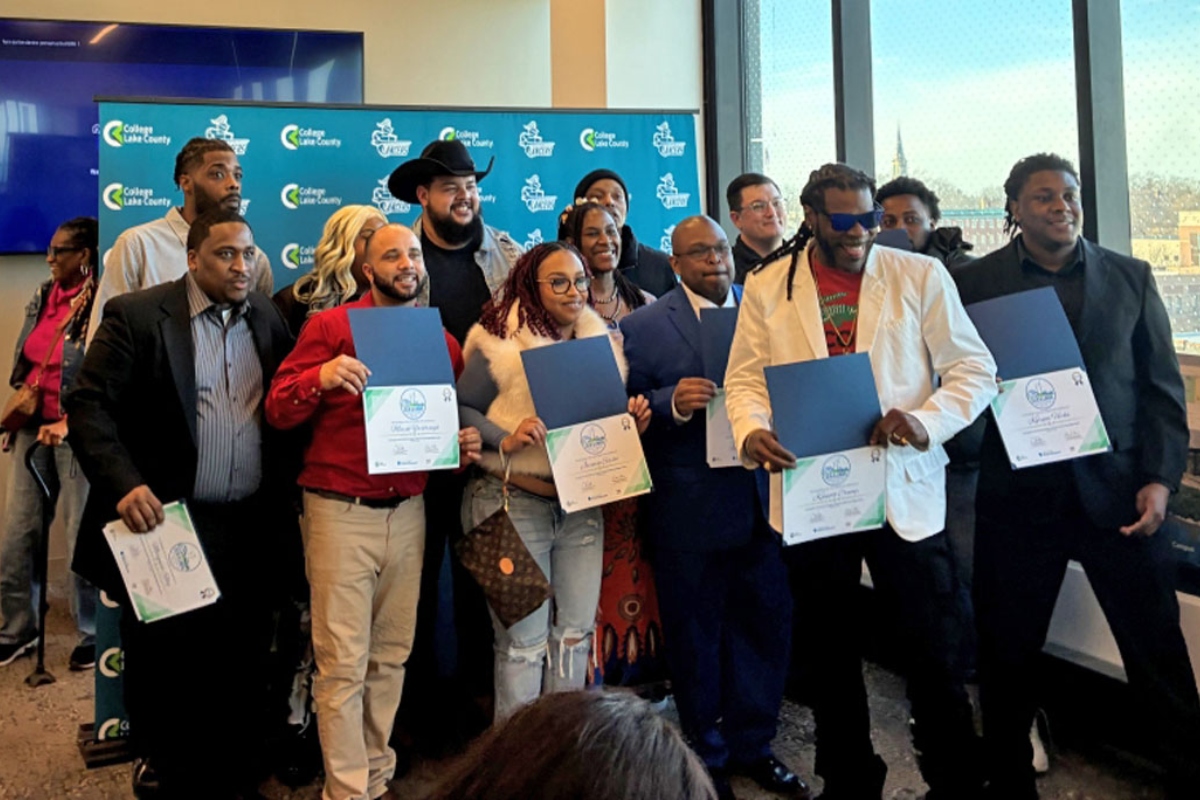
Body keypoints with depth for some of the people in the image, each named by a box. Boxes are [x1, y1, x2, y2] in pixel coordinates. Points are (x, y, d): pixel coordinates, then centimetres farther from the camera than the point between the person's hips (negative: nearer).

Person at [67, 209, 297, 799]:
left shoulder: (269, 318, 8)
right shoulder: (136, 315, -4)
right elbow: (89, 405, -9)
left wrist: (285, 502, -1)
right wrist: (123, 484, -21)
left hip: (250, 531, 3)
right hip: (166, 527, -3)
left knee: (241, 668, 12)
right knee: (162, 669, 10)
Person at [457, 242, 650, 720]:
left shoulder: (600, 340, 10)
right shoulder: (499, 342, -7)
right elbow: (461, 410, -5)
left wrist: (633, 418, -3)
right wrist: (505, 441, -20)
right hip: (516, 502, -5)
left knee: (576, 630, 12)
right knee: (524, 637, 2)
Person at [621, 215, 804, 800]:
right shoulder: (642, 327, -2)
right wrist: (671, 402, -22)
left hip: (761, 496, 3)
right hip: (688, 507, -3)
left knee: (765, 623, 11)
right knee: (695, 632, 11)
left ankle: (752, 745, 33)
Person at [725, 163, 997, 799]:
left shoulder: (920, 276, 1)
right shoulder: (766, 287, 5)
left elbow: (974, 370, 0)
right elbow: (744, 378, 4)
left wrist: (927, 420, -18)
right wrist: (751, 431, -17)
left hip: (905, 492, -1)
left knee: (935, 651, 5)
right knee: (829, 652, 15)